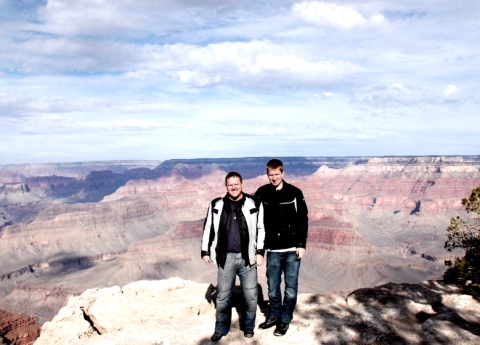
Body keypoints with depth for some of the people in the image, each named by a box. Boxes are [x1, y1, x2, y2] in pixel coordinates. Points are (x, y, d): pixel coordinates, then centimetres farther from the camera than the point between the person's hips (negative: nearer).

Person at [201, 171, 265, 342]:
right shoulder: (216, 205, 2)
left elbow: (261, 229, 2)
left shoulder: (254, 204, -2)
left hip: (247, 257, 0)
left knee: (251, 295, 8)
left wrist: (260, 252, -3)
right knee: (223, 295, 10)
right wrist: (205, 251, 9)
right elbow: (208, 229, 9)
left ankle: (248, 325, 29)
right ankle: (221, 328, 28)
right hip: (226, 257, 1)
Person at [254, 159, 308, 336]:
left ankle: (285, 319, 21)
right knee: (273, 286, 11)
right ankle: (273, 315, 29)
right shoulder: (262, 193, -1)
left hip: (292, 249, -1)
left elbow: (303, 219, -3)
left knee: (291, 286, 7)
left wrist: (302, 244, -6)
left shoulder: (294, 193, -5)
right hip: (273, 249, 2)